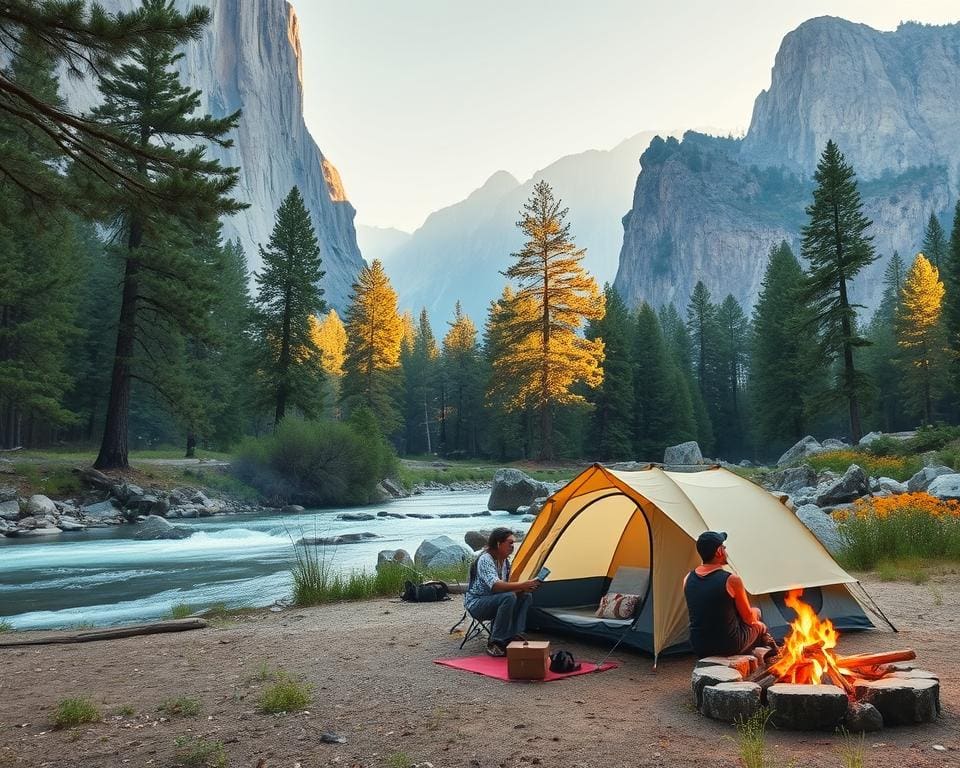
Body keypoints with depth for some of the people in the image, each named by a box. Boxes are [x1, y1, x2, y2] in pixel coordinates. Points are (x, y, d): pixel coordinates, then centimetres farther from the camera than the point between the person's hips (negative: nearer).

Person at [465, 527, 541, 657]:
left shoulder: (505, 560, 6)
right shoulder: (485, 559, -23)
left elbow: (506, 586, 8)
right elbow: (496, 586, -36)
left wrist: (523, 588, -12)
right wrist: (523, 585, -38)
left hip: (491, 600, 9)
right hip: (475, 604, -9)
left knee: (526, 596, -7)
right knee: (508, 598, -33)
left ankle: (513, 636, -9)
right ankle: (495, 644, -25)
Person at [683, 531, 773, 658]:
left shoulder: (688, 579, -2)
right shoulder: (732, 580, -19)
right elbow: (749, 618, -6)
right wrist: (754, 613, 19)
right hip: (728, 646, -5)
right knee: (759, 626, 26)